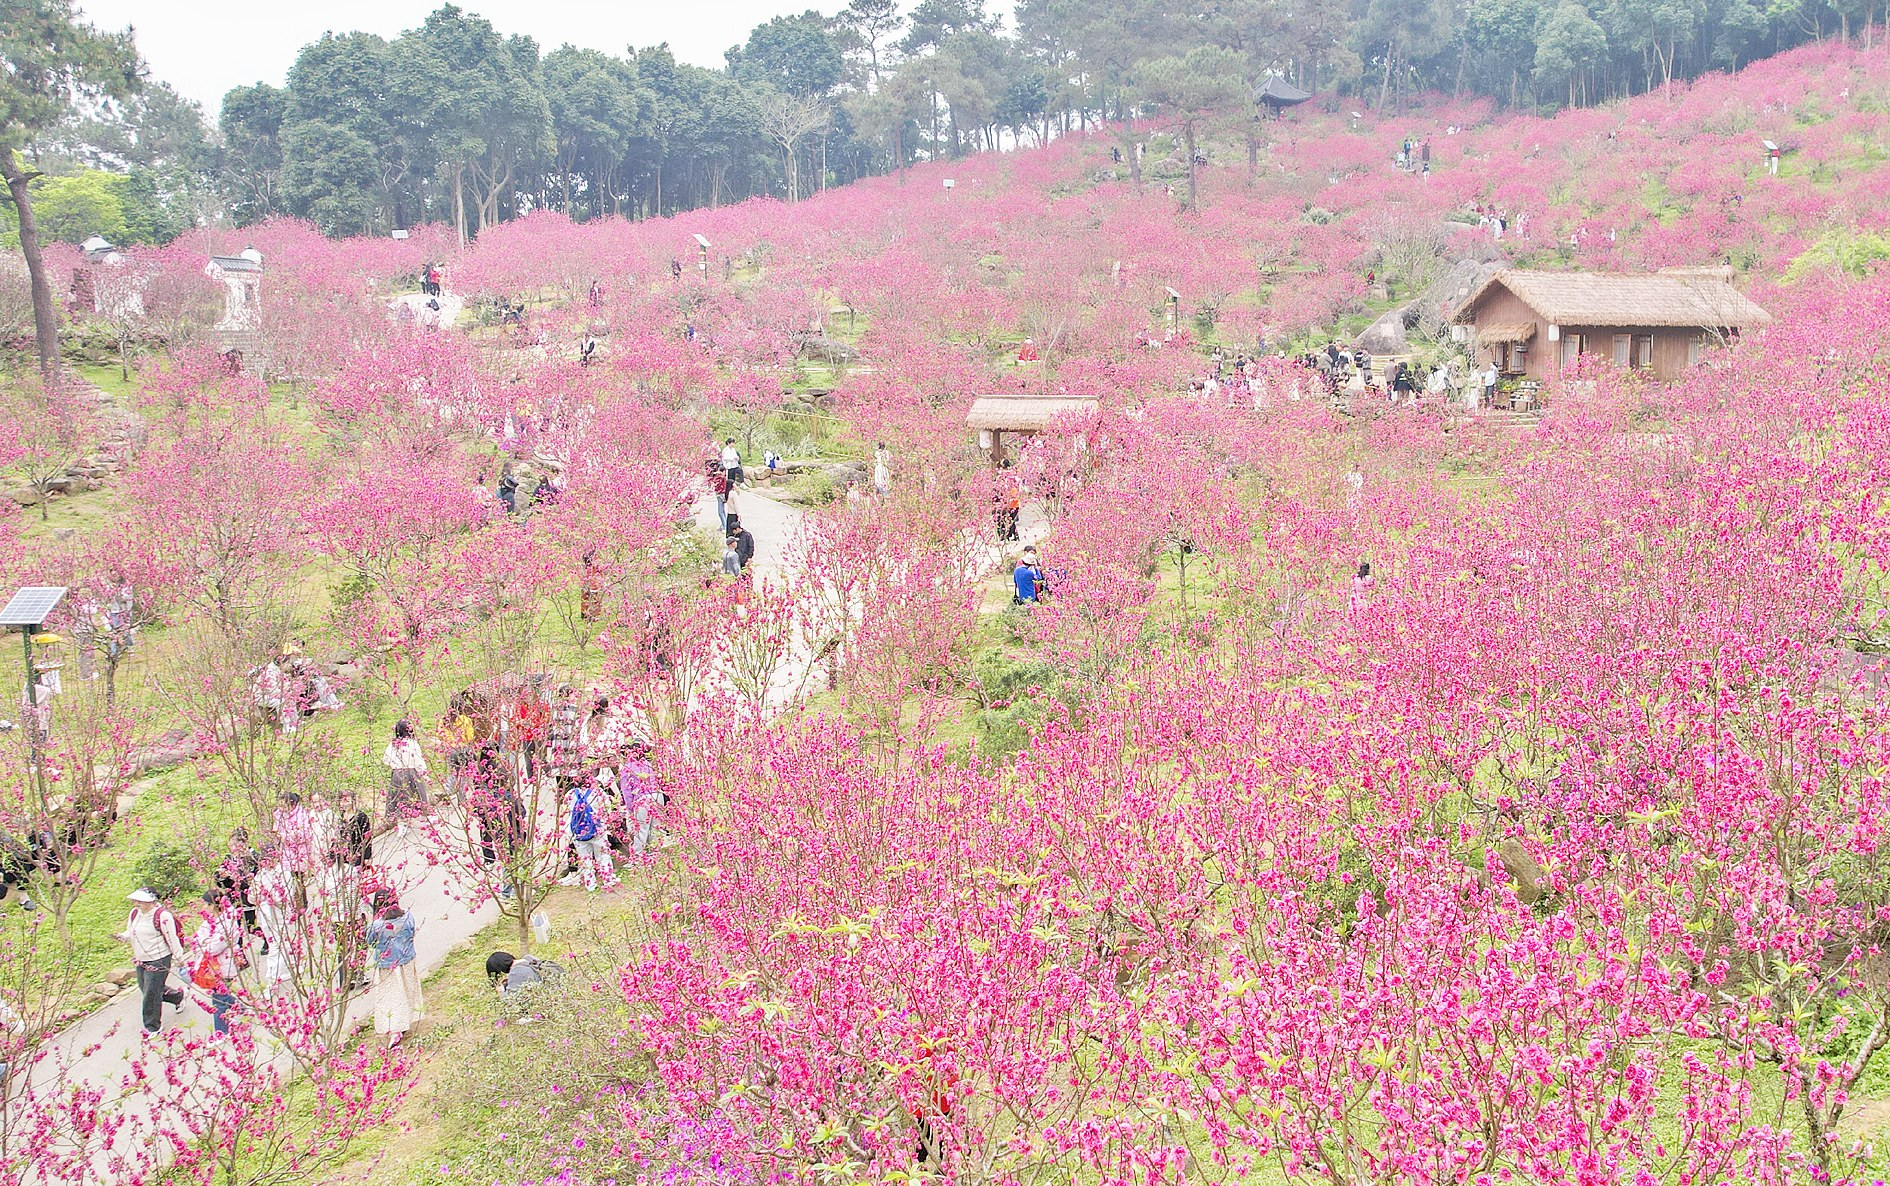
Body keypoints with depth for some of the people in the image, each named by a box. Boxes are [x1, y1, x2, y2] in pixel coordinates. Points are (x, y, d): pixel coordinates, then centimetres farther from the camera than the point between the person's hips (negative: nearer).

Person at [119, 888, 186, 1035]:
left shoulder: (162, 916, -21)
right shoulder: (134, 913, 4)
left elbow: (172, 938, -15)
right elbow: (131, 932, 17)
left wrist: (179, 958, -9)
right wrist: (123, 937, -7)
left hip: (159, 960, -9)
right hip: (141, 960, 9)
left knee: (151, 993, -4)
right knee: (145, 988, 19)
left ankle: (153, 1026, 13)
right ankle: (178, 996, 42)